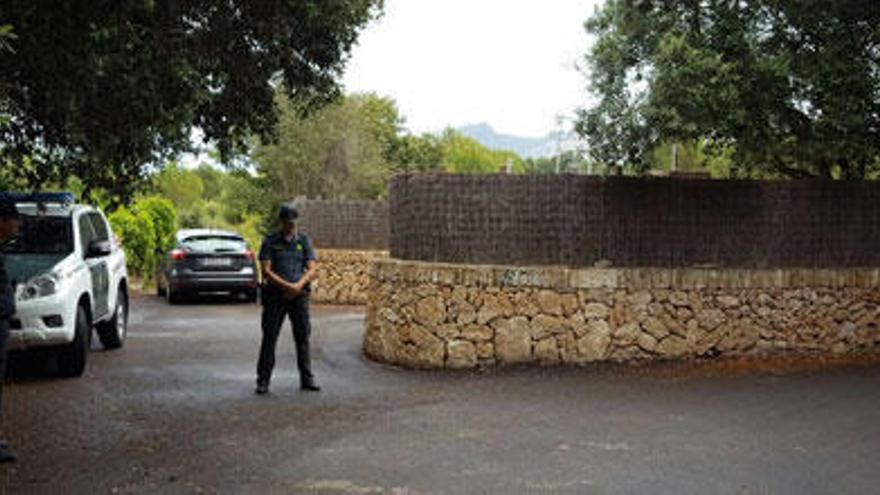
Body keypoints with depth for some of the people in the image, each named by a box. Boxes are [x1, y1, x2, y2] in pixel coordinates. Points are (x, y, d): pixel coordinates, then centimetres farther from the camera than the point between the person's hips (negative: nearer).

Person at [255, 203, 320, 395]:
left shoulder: (304, 241, 9)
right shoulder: (269, 242, 2)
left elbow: (312, 269, 3)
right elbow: (266, 271, -7)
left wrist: (299, 286, -14)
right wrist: (286, 285, -17)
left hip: (299, 295, 2)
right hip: (275, 295, -2)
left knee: (303, 336, 3)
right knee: (269, 337, -2)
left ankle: (307, 379, 10)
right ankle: (263, 381, 2)